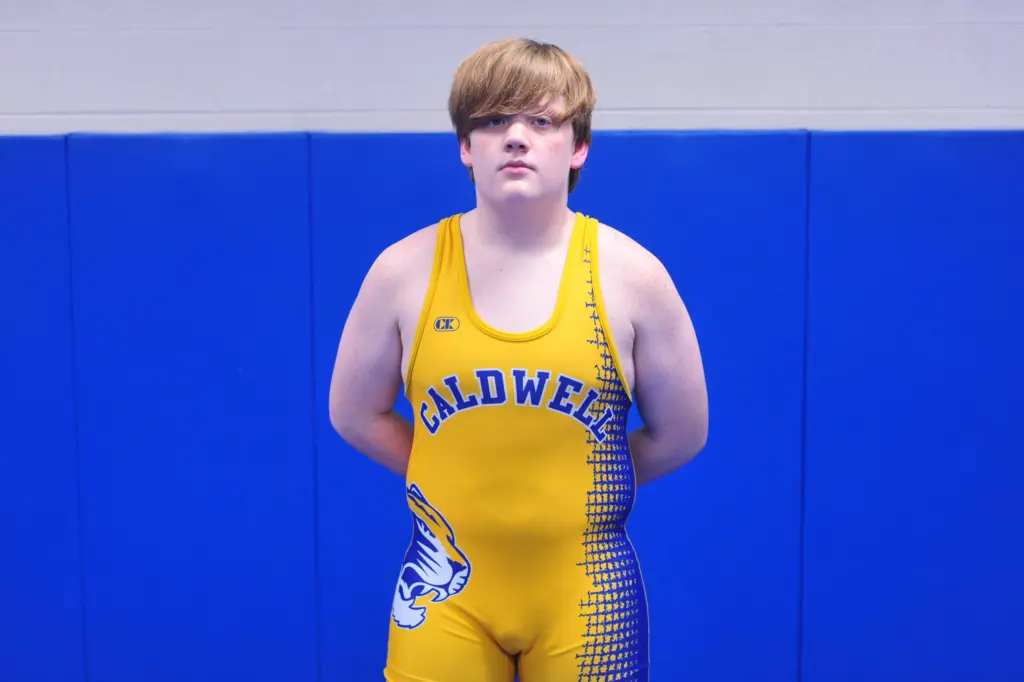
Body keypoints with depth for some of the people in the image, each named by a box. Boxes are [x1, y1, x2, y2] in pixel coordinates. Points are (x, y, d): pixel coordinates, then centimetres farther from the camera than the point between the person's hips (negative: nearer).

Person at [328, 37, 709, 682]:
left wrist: (576, 483, 5)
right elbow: (355, 414, 7)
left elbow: (682, 432, 3)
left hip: (585, 591, 0)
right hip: (448, 587, 0)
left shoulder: (632, 274, -5)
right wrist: (455, 483, 4)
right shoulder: (404, 270, -5)